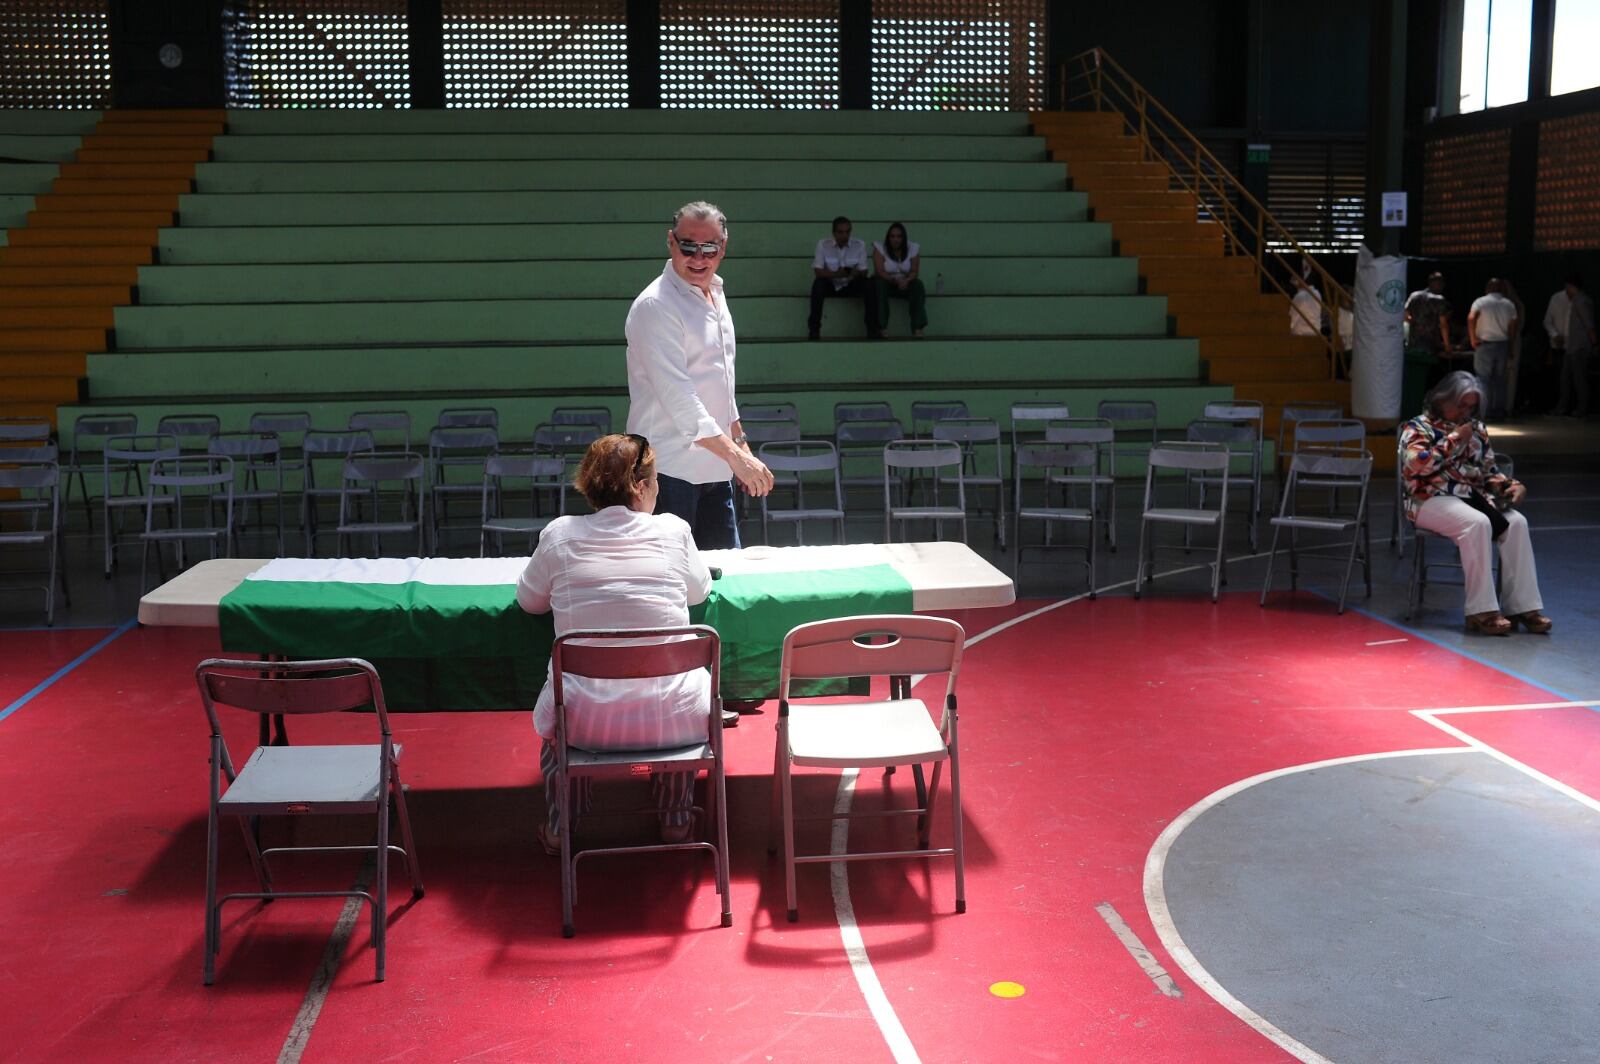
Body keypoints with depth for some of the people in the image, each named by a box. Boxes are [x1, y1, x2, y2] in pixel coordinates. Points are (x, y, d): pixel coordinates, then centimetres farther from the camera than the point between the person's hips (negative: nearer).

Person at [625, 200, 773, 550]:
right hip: (670, 469, -8)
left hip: (713, 468, 8)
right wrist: (735, 454, -27)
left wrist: (741, 444, 21)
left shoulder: (714, 294, 13)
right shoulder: (656, 305, -15)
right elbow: (677, 396, -23)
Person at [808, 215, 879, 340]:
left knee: (868, 285, -27)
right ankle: (814, 328, -24)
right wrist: (837, 274, -34)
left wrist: (857, 273, -34)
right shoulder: (823, 244, -12)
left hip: (851, 286, 1)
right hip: (830, 285, -1)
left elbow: (864, 271, -8)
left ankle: (872, 328, -19)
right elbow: (818, 271, -16)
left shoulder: (859, 245, -8)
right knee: (818, 284, -33)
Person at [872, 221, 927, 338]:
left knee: (917, 285, -29)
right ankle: (880, 329, -40)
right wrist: (894, 280, -36)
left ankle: (917, 329, -37)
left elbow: (914, 271, -8)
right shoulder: (880, 249, -7)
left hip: (904, 284, 2)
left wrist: (906, 280, -31)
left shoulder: (913, 249, -1)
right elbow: (879, 271, -18)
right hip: (886, 283, -2)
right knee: (879, 284, -36)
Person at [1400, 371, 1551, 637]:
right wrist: (1454, 439, -9)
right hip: (1431, 500, -6)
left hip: (1473, 496, 6)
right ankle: (1482, 611, -33)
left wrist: (1512, 485, 2)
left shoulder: (1476, 429, 21)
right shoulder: (1418, 427, 3)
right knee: (1478, 523, -34)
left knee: (1516, 522, -21)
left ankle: (1523, 605, -21)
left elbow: (1489, 471, 23)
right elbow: (1417, 464, -15)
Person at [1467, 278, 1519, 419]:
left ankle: (1485, 412, -5)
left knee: (1483, 379, -1)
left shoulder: (1480, 302, -3)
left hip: (1484, 345, -3)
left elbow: (1471, 318, -19)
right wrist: (1510, 348, 10)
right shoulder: (1509, 304, 8)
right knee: (1500, 378, 11)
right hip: (1503, 345, 4)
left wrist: (1472, 339, -11)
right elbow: (1513, 326, 4)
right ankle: (1499, 410, 13)